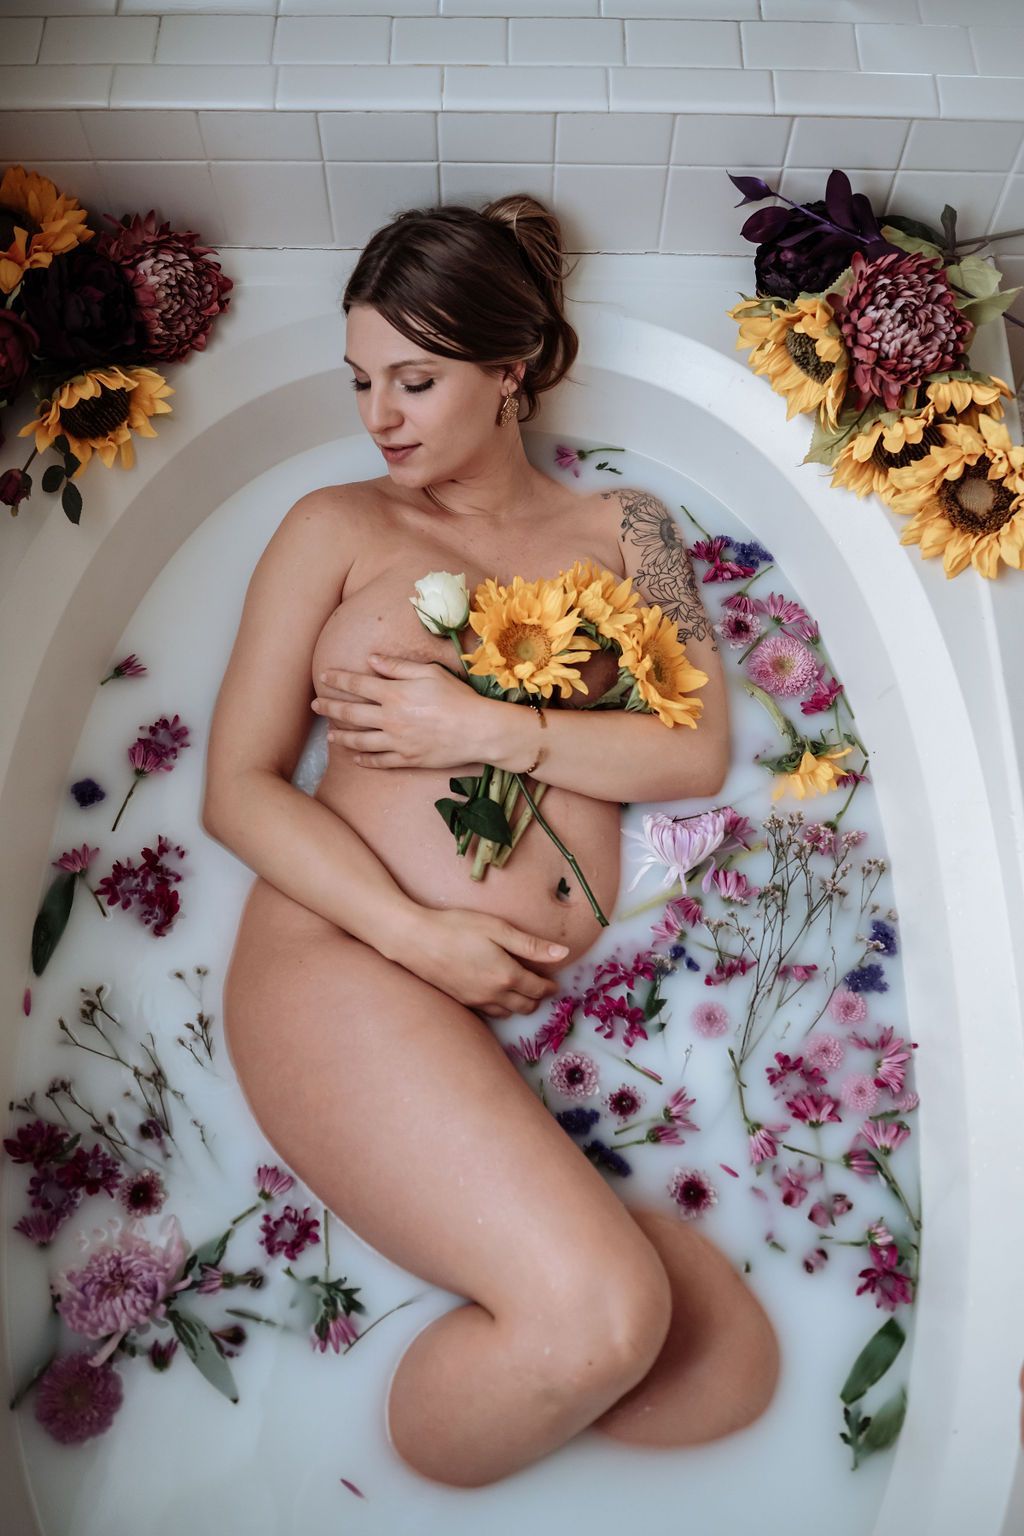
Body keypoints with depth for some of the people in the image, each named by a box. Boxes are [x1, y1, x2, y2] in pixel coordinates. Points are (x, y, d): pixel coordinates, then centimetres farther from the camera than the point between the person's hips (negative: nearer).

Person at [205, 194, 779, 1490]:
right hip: (350, 958, -3)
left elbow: (697, 750, 5)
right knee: (598, 1312, -23)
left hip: (565, 999, 4)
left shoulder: (622, 530, 18)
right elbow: (237, 789, 3)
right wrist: (417, 935, -12)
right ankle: (396, 1482, 6)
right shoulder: (337, 528, 11)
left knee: (730, 1372, -10)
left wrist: (486, 729, -9)